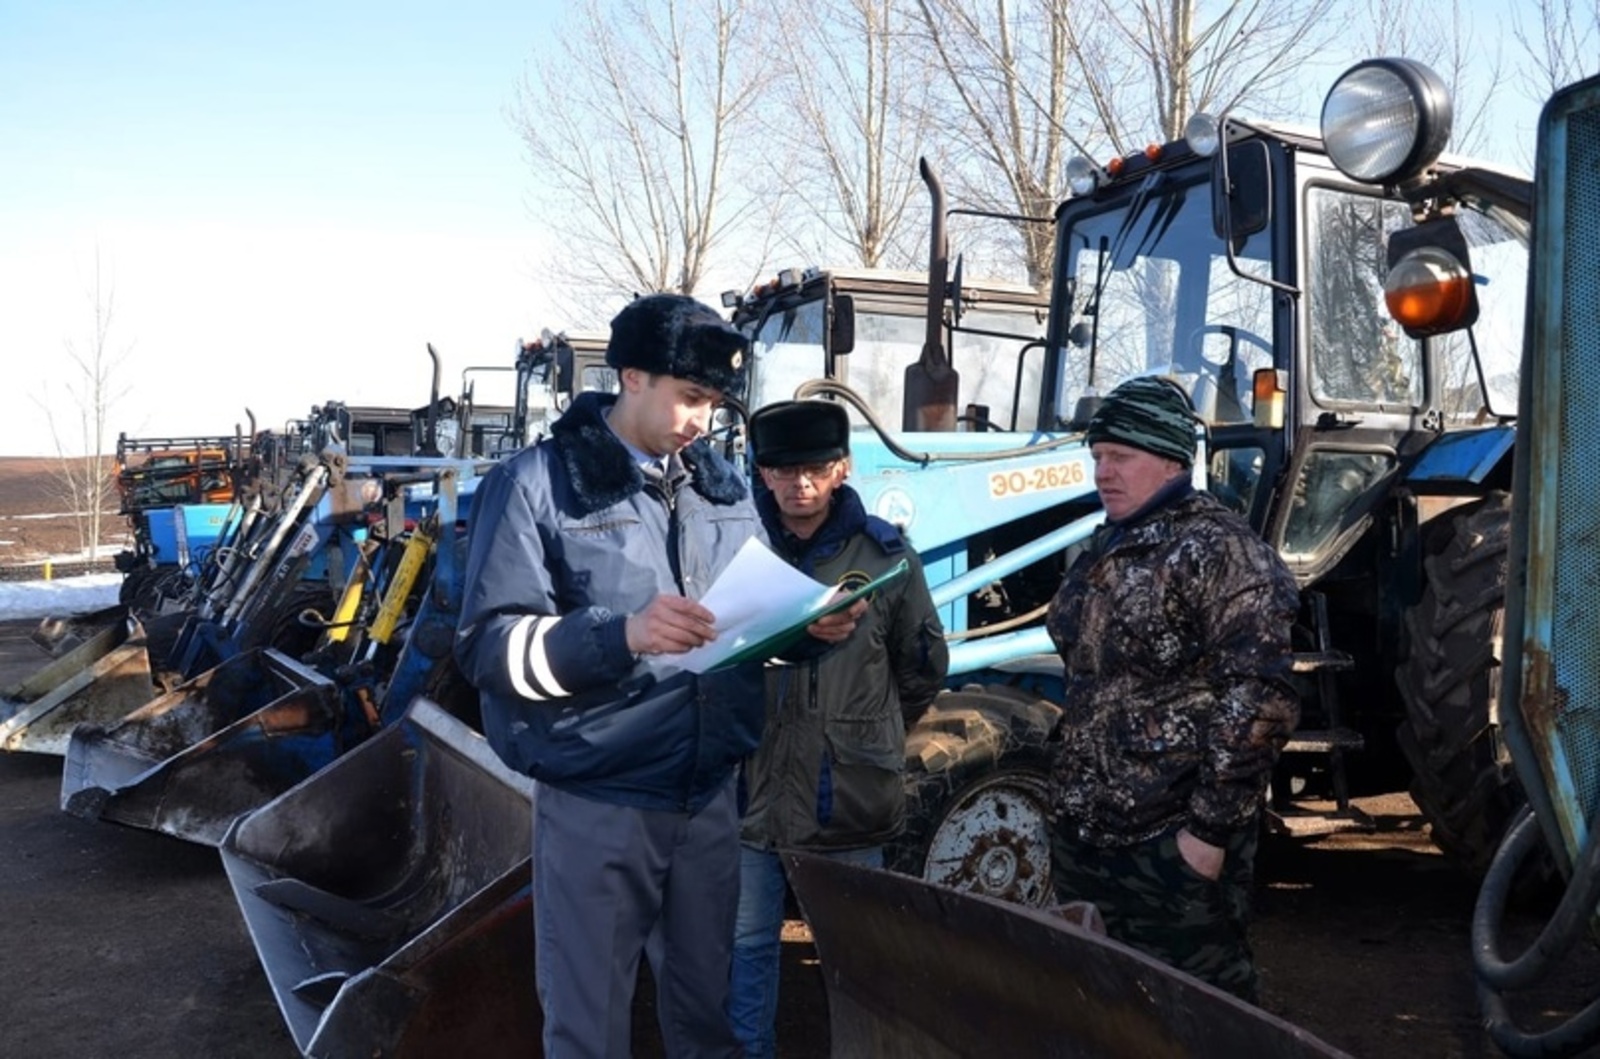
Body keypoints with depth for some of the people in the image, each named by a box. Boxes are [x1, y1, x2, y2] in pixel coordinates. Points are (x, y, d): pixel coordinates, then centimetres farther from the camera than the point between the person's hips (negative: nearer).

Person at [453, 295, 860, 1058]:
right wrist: (623, 636, -29)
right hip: (597, 805, -5)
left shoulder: (723, 486, 10)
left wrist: (810, 627, -7)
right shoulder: (539, 482, -8)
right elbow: (488, 647, -15)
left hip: (712, 798, 5)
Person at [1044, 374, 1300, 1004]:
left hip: (1174, 842, -8)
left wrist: (1211, 826, -20)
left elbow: (1260, 700, -20)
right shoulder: (1105, 549, 11)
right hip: (1082, 829, 9)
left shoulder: (1216, 550, -14)